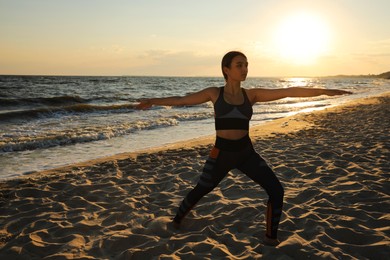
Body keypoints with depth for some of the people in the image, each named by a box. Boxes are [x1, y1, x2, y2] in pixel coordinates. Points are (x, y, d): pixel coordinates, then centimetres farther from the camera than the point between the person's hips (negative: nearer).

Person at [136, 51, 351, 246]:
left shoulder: (251, 94, 0)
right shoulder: (214, 93, -3)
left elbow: (288, 92, -3)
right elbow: (182, 100, 1)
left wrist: (323, 91, -5)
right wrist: (155, 101, -9)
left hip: (246, 152, 2)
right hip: (221, 153, -2)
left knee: (276, 190, -8)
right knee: (200, 191, 14)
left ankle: (271, 237, 13)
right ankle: (177, 219, 45)